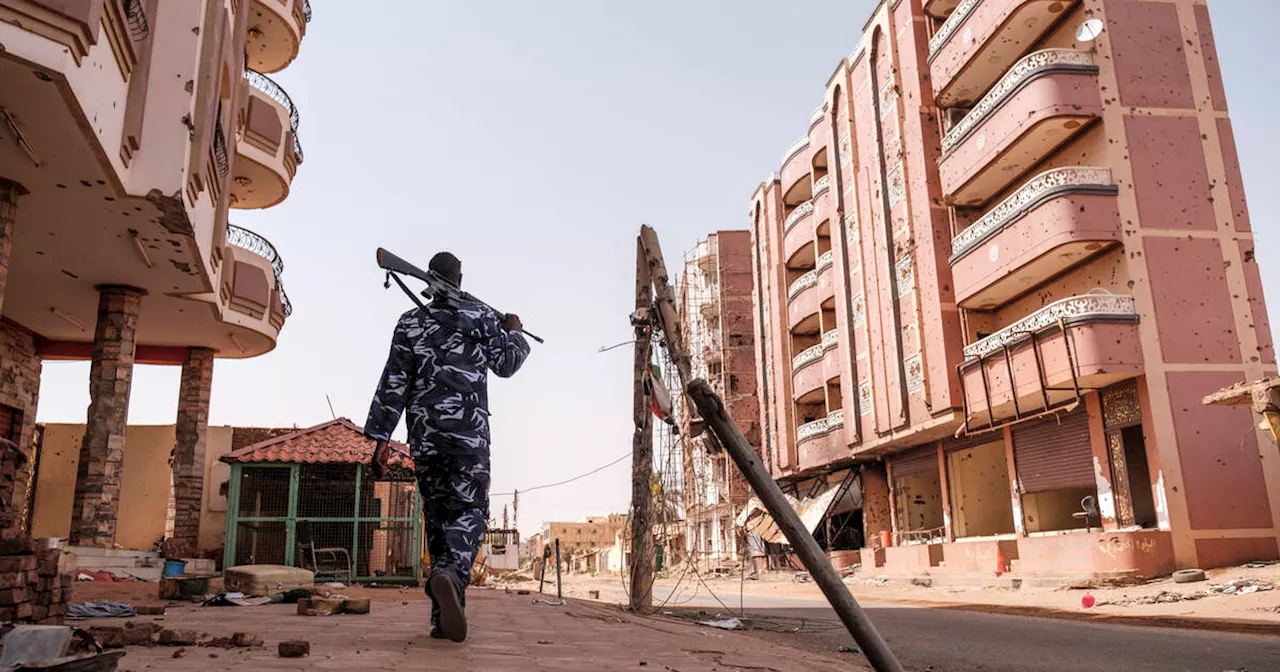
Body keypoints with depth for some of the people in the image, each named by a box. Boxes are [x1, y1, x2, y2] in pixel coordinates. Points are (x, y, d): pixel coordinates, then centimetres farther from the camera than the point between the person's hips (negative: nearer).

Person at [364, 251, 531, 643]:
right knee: (469, 511, -2)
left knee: (437, 516, 10)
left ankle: (444, 616, 8)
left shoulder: (410, 322, 10)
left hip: (424, 436, 3)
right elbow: (506, 365, 5)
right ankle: (451, 573, -35)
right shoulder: (481, 316, 4)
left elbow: (393, 384, 5)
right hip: (469, 433, -3)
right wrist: (514, 333, 24)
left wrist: (380, 438, 5)